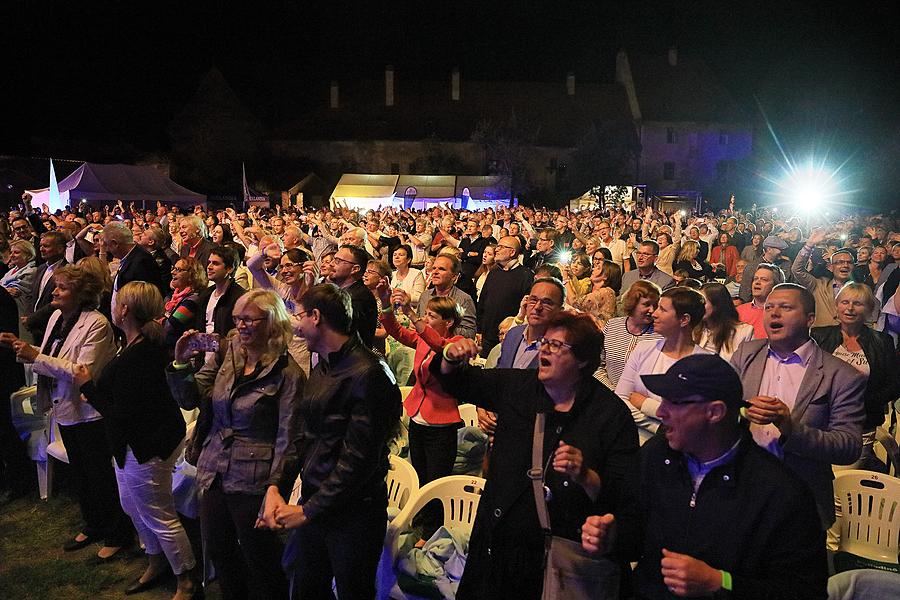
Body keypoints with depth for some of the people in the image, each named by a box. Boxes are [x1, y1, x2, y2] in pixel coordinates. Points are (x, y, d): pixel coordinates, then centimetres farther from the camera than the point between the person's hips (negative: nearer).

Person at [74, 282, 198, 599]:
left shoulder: (134, 357, -29)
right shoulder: (151, 344, 0)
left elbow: (121, 416, -25)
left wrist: (88, 386, -14)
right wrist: (95, 390, 8)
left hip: (145, 447, -11)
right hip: (135, 443, 11)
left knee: (159, 516, 5)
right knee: (132, 505, 26)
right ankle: (156, 563, 45)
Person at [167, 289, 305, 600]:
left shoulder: (287, 373, -14)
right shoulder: (225, 354, 3)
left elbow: (287, 440, -13)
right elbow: (189, 399, 5)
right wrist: (181, 364, -12)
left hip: (253, 484, -6)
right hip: (213, 474, 6)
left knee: (260, 563, 10)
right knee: (219, 554, 21)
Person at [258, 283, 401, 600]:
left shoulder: (368, 373, -19)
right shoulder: (320, 370, 12)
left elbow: (358, 459, -20)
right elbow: (304, 437, 10)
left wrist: (309, 510, -15)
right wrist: (275, 486, -3)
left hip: (353, 513, -8)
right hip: (312, 505, 8)